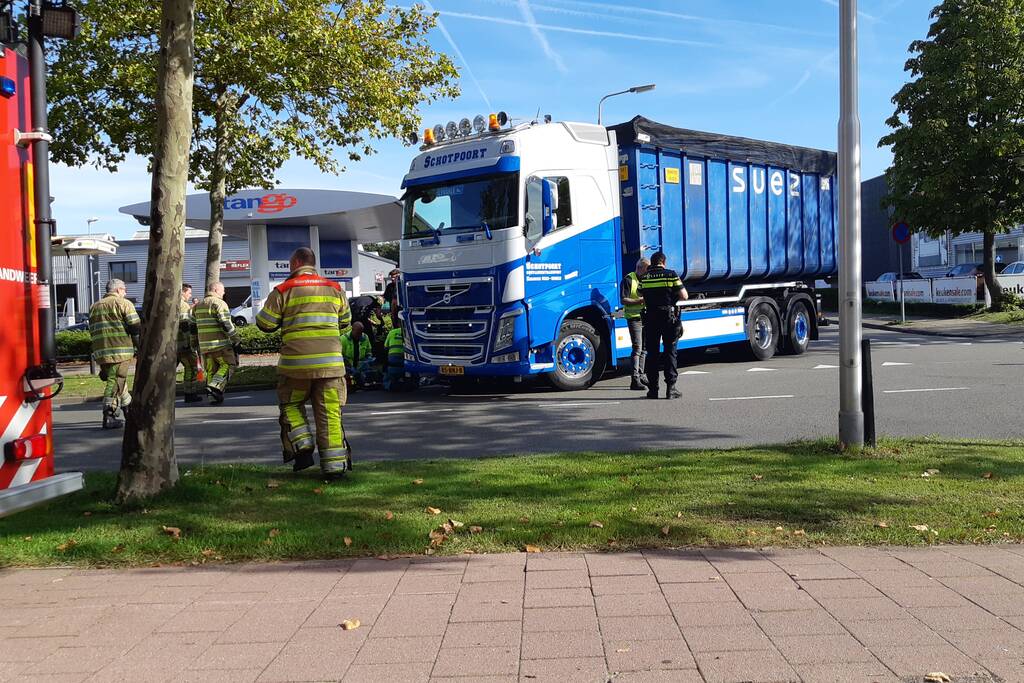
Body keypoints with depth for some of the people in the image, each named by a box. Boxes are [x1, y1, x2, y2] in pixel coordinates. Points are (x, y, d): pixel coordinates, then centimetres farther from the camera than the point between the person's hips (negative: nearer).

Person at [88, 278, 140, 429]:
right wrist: (139, 347, 1)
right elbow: (136, 327, -7)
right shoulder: (123, 303, -1)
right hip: (119, 350, -7)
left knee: (118, 380, 20)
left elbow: (92, 331, 22)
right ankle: (109, 417, -10)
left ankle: (129, 409, 31)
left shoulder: (94, 306, 21)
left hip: (100, 351, 7)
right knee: (115, 382, -6)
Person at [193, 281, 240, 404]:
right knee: (228, 365, 1)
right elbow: (226, 325, -15)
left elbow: (193, 326, 19)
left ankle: (214, 397, 9)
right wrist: (236, 339, -8)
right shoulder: (219, 304, -8)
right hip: (220, 343, -7)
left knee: (211, 370, 11)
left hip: (204, 345, 7)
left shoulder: (198, 305, 17)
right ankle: (215, 386, -16)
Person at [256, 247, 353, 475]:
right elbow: (345, 324, 18)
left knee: (291, 405, 18)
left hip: (296, 363, -2)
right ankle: (334, 464, 3)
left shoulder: (284, 290, -1)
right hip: (330, 362, 2)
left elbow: (265, 324, 2)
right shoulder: (335, 289, 10)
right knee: (330, 413, 4)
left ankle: (301, 448, 3)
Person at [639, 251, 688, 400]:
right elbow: (684, 296, -4)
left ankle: (653, 389, 8)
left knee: (652, 354, 8)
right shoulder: (671, 275, -3)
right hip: (669, 317, -2)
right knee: (670, 352, 3)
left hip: (650, 318, 2)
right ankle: (670, 388, -1)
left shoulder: (644, 277, 5)